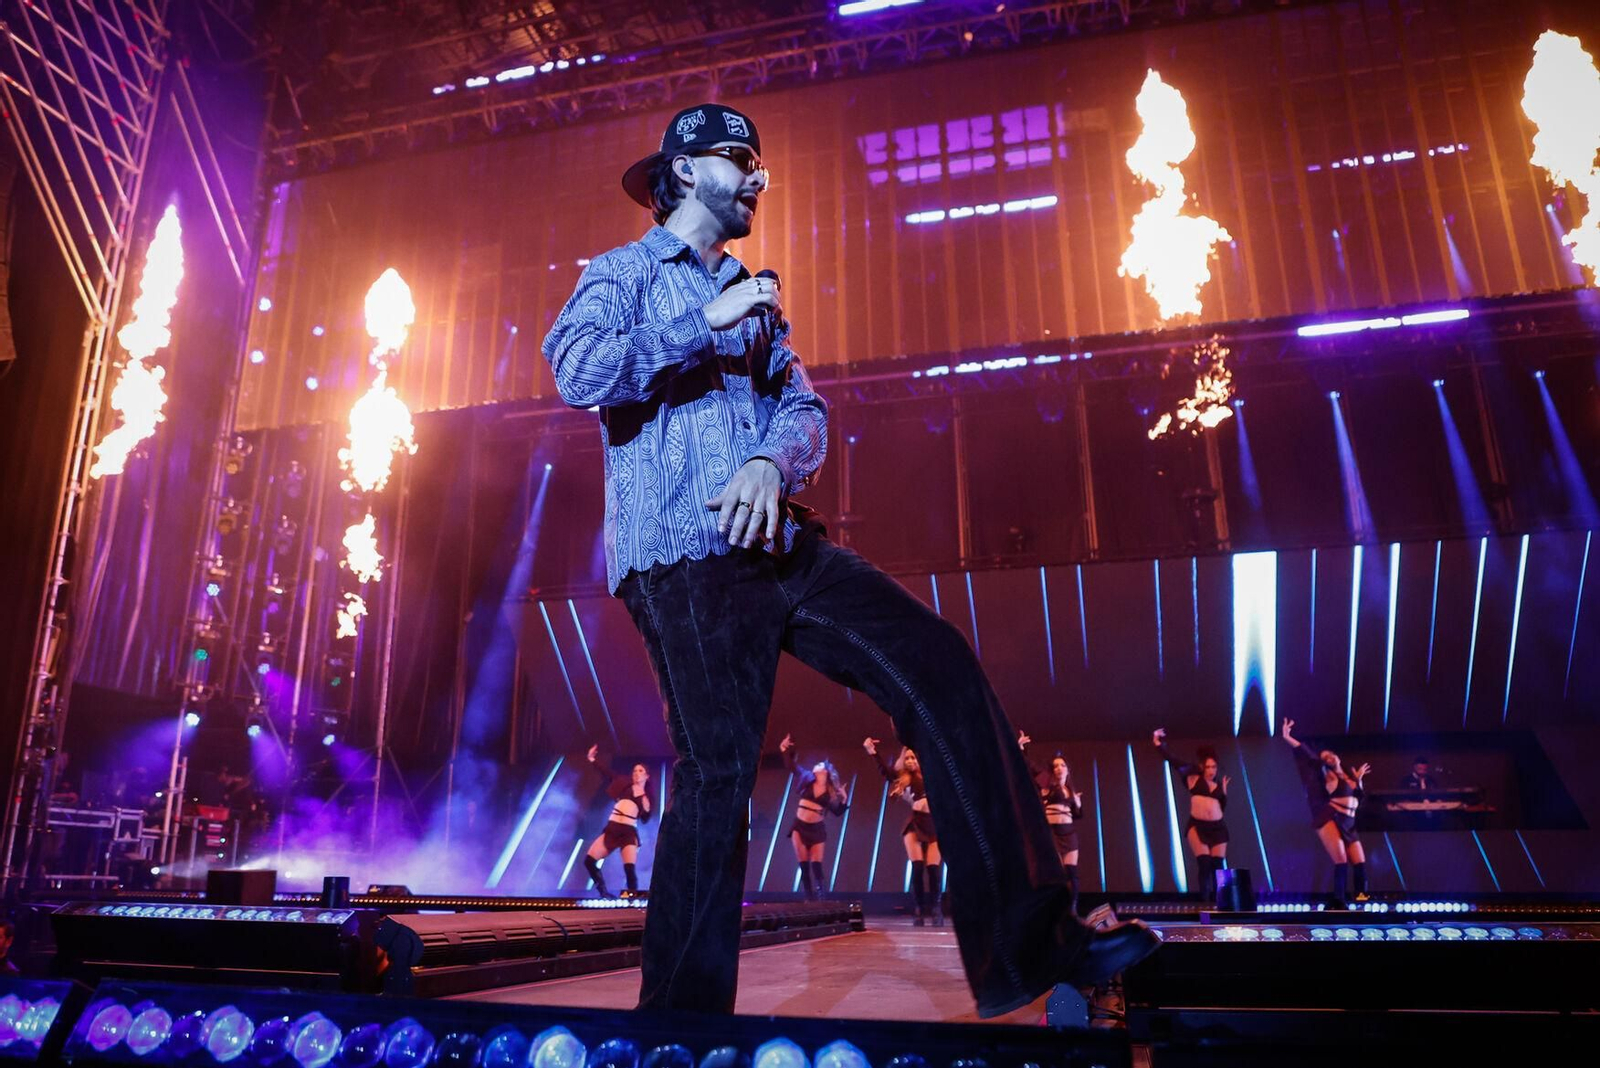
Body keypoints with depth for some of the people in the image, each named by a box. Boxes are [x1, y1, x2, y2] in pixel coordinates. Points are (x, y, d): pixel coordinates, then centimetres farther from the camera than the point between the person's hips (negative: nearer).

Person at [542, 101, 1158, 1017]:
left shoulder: (754, 298, 27)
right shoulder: (621, 273, 10)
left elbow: (804, 409, 12)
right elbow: (574, 369, -11)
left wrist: (771, 464, -10)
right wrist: (709, 322, -11)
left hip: (782, 543, 6)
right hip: (684, 559, -6)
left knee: (938, 664, -8)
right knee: (718, 778, -13)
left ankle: (1027, 944, -5)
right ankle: (680, 1023, 6)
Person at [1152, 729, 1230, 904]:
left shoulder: (1218, 783, 13)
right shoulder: (1194, 777, 3)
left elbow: (1222, 807, 15)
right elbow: (1174, 762, -8)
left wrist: (1224, 791, 5)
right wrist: (1159, 744, -16)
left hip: (1217, 827, 4)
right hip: (1197, 826, -4)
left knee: (1218, 865, 0)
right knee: (1204, 863, -13)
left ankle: (1217, 902, 10)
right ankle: (1205, 901, -7)